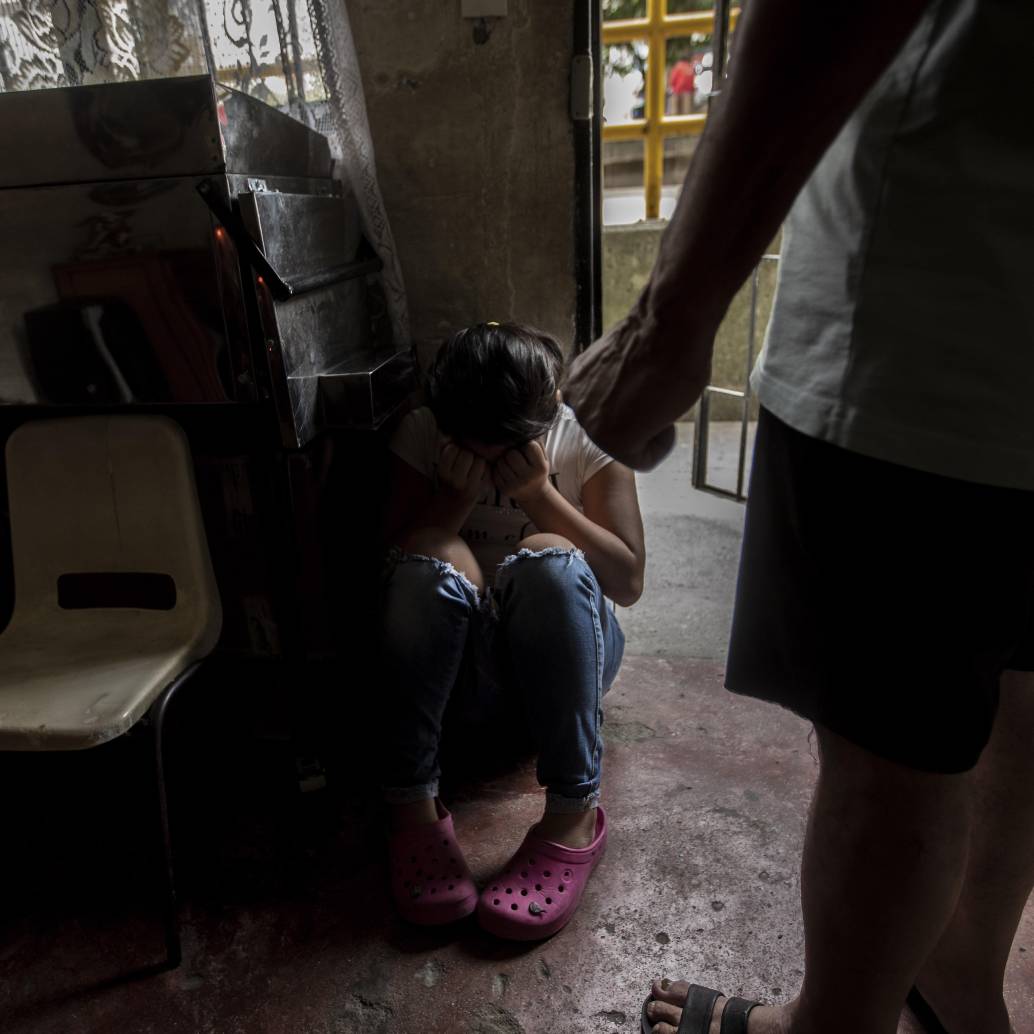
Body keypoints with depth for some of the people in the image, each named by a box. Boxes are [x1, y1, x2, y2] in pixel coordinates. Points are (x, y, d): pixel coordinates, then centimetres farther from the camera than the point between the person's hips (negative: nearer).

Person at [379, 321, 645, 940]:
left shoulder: (586, 437, -7)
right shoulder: (423, 436, -4)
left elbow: (629, 583, -11)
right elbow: (394, 556, -6)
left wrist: (540, 494, -21)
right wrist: (458, 495, -20)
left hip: (562, 652, 0)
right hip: (460, 667, 1)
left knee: (548, 557, -32)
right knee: (432, 558, -30)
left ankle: (574, 815, -27)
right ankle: (414, 807, -25)